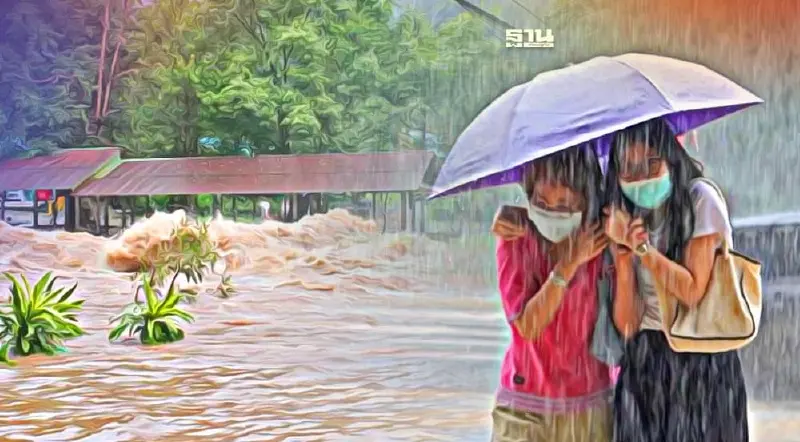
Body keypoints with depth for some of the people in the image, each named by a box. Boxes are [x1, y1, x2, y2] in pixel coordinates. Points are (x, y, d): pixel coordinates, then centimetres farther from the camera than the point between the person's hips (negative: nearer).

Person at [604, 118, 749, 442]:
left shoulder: (700, 198, -9)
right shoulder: (624, 216, 3)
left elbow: (692, 291, -12)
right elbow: (627, 325, -6)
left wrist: (643, 247, -20)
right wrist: (623, 250, -17)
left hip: (702, 361, -3)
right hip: (644, 363, 4)